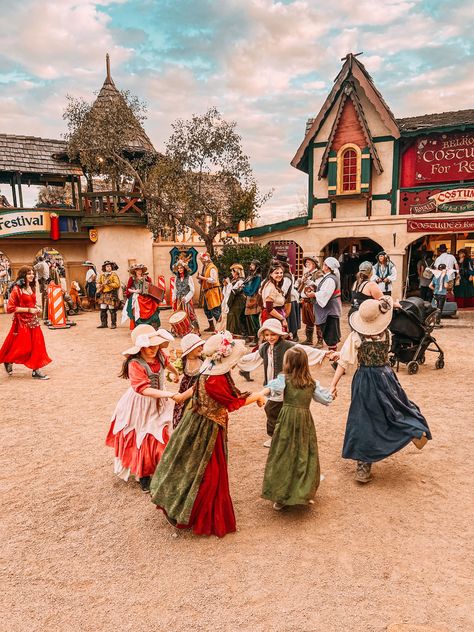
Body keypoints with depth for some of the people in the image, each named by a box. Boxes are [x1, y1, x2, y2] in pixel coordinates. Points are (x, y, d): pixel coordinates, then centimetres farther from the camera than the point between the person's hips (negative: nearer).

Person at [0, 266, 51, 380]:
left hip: (33, 321, 7)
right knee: (22, 347, 1)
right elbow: (10, 308, -16)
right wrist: (28, 310, -19)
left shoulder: (31, 288, 10)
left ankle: (36, 370, 11)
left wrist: (36, 308, 4)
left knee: (37, 345, 4)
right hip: (22, 322, -7)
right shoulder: (17, 289, -14)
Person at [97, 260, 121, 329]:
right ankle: (103, 324, 16)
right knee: (103, 310, 6)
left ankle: (113, 324, 4)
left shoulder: (114, 275, -3)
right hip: (103, 295, 6)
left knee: (112, 310, -3)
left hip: (111, 295, -6)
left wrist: (109, 283, -19)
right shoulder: (102, 275, 14)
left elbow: (117, 284, -12)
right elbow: (98, 283, 26)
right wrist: (99, 286, 4)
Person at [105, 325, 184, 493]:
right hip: (141, 406, -5)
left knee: (159, 438, 14)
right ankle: (143, 476, 28)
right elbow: (145, 390, -37)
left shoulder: (159, 355, -9)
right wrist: (172, 395, -43)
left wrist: (176, 372, 37)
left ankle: (158, 469, 35)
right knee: (142, 442, 8)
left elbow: (167, 363, 16)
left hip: (159, 404, 5)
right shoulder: (135, 364, -29)